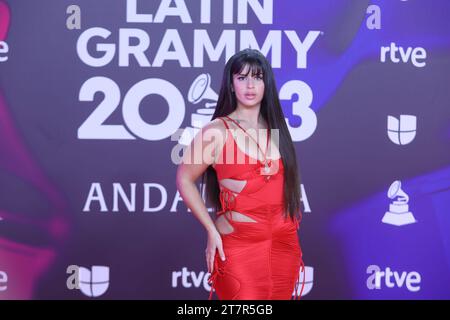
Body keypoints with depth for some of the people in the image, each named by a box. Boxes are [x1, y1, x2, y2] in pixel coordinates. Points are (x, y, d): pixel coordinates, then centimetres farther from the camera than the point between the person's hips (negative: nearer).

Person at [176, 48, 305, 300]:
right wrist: (212, 230, -7)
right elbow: (184, 179, -2)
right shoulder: (217, 131, -5)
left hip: (284, 244, 5)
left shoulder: (276, 129, 9)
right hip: (239, 243, -5)